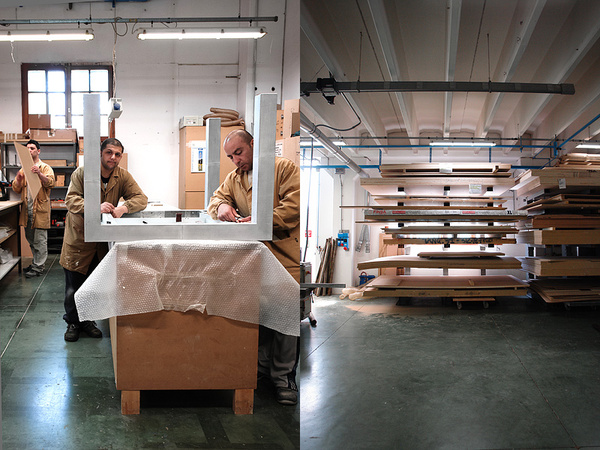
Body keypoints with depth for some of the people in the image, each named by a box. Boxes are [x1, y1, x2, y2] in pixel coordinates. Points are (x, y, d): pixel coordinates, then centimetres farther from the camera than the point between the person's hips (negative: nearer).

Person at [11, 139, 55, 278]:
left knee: (40, 239, -5)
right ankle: (37, 262, 26)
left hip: (40, 208, -6)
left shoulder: (45, 168, 0)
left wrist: (39, 174, -34)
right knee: (30, 238, 14)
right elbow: (16, 189, 11)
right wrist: (18, 179, -10)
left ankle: (38, 267, 0)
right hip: (27, 209, 7)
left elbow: (50, 183, -17)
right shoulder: (24, 169, 16)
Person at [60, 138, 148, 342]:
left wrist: (124, 207, -30)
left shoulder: (123, 176, -3)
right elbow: (71, 199, -20)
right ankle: (72, 322, 23)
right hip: (79, 236, -3)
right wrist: (96, 207, -37)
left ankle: (88, 320, 31)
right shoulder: (82, 173, -11)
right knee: (74, 285, 3)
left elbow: (141, 199, -8)